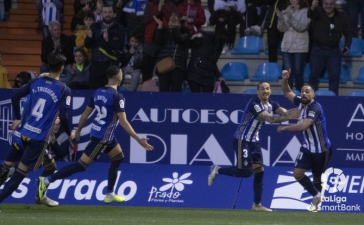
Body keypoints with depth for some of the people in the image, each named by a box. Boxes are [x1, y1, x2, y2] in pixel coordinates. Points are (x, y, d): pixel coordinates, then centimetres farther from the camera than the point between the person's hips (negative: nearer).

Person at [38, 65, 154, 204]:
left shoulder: (99, 92, 4)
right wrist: (138, 140, -21)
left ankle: (110, 195, 25)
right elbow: (123, 122, -23)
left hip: (98, 132, 9)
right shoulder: (117, 97, -20)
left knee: (118, 158, 22)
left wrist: (78, 130, 24)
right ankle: (47, 180, -10)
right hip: (103, 137, -9)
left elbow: (86, 113, 10)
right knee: (82, 165, -7)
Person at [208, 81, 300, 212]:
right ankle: (218, 171, 8)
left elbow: (284, 112, -10)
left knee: (259, 171, 4)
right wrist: (288, 117, -41)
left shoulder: (271, 104, 5)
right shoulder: (254, 104, -22)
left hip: (254, 141, 8)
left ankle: (257, 204, 11)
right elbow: (269, 118, -32)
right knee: (246, 171, -13)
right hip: (242, 140, -8)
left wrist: (292, 112, -33)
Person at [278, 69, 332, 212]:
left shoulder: (315, 108, -23)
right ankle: (316, 195, 9)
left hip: (321, 149, -6)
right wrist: (285, 80, -6)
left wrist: (285, 128, -24)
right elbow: (287, 92, 14)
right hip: (307, 147, 6)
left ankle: (316, 200, 29)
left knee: (317, 177, 8)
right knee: (297, 173, -7)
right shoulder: (301, 103, -1)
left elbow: (304, 126, -35)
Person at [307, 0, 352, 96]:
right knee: (314, 75, 0)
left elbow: (348, 33, 11)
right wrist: (313, 8, -53)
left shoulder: (341, 17, 4)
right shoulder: (318, 12, -4)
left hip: (334, 51, 2)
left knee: (334, 76, -2)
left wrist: (347, 46, -7)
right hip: (318, 50, -2)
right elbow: (310, 15, -29)